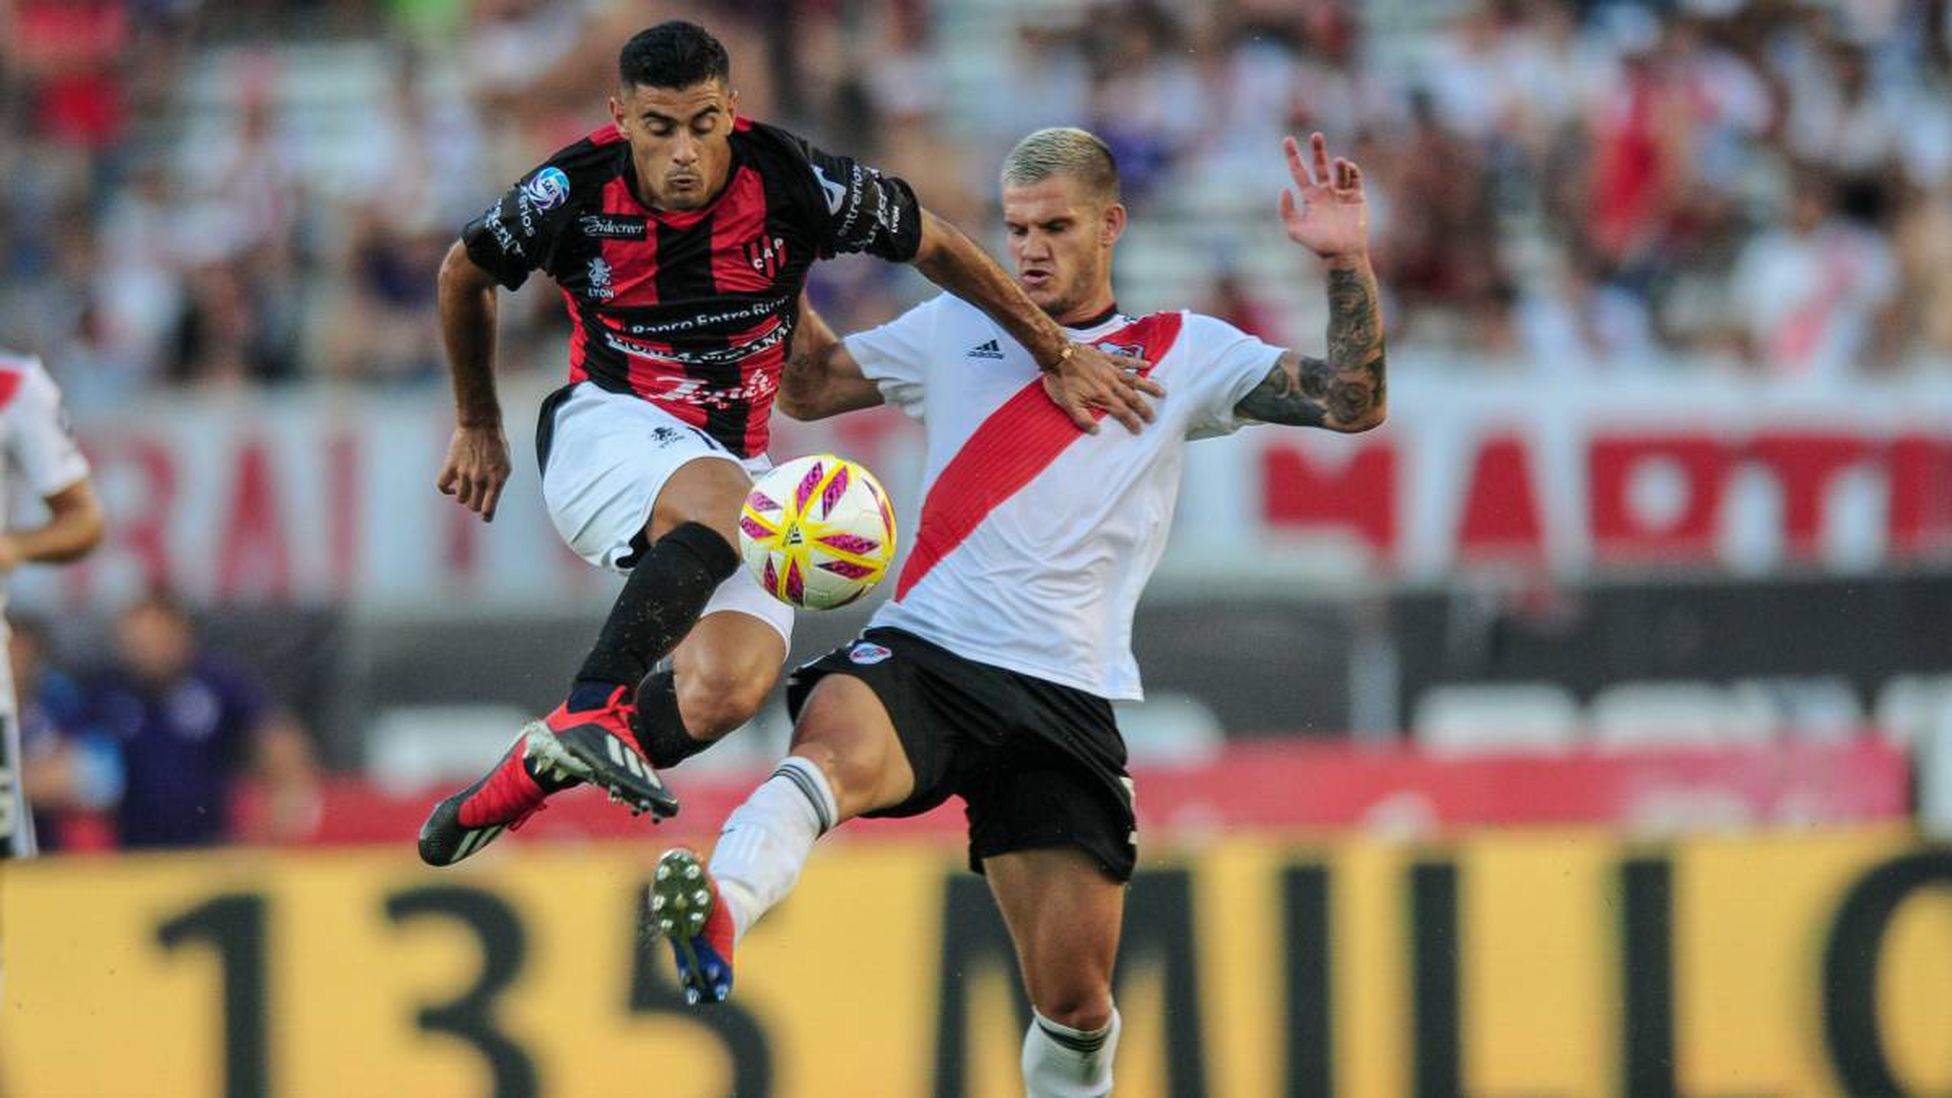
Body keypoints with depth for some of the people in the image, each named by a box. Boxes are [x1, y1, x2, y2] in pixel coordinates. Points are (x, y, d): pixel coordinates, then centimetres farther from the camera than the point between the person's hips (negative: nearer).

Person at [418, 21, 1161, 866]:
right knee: (725, 502, -38)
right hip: (604, 425, -2)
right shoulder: (573, 192, -11)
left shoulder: (793, 183, -11)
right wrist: (478, 424, 20)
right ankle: (592, 709, -38)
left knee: (727, 690, -24)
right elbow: (466, 275, 11)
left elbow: (937, 248, 5)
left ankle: (531, 775, -7)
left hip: (734, 462, 2)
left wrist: (1056, 355, 10)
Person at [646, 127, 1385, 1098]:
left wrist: (1345, 265, -6)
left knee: (1074, 997, -4)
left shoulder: (1183, 354, 15)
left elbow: (1351, 403, 8)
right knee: (836, 745, -38)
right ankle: (718, 917, -65)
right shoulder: (954, 330, 20)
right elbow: (805, 385, 28)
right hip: (920, 655, -1)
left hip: (1065, 697, 1)